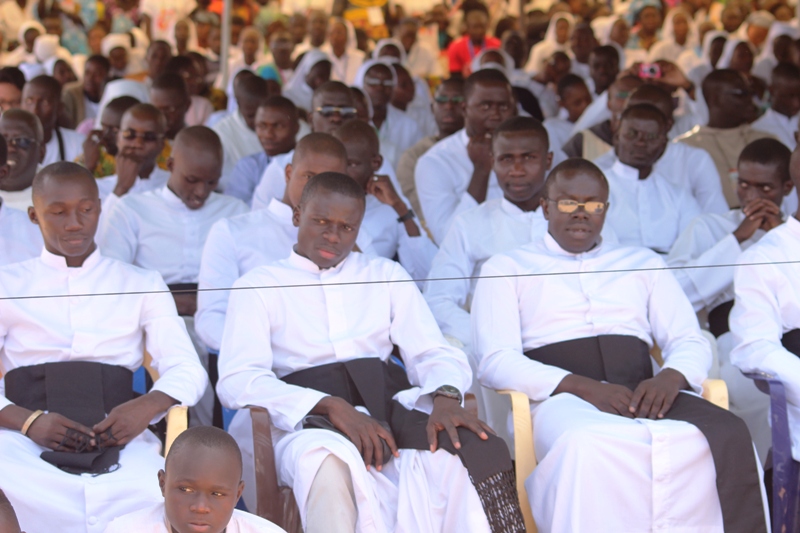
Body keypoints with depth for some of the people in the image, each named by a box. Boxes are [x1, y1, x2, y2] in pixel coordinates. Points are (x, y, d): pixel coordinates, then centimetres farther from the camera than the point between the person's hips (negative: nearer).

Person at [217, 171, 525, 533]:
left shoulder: (386, 275, 25)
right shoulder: (258, 286, 13)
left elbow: (433, 353, 15)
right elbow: (237, 381, -2)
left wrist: (445, 397, -12)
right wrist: (331, 407, -18)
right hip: (309, 421, -3)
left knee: (469, 449, -30)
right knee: (329, 460, -40)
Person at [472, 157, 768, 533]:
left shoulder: (643, 264, 27)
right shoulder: (506, 269, 16)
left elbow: (692, 343, 18)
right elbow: (496, 362, 2)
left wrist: (671, 377, -8)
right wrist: (581, 386, -14)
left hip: (644, 393, 3)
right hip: (563, 398, -3)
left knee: (728, 436, -30)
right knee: (588, 444, -41)